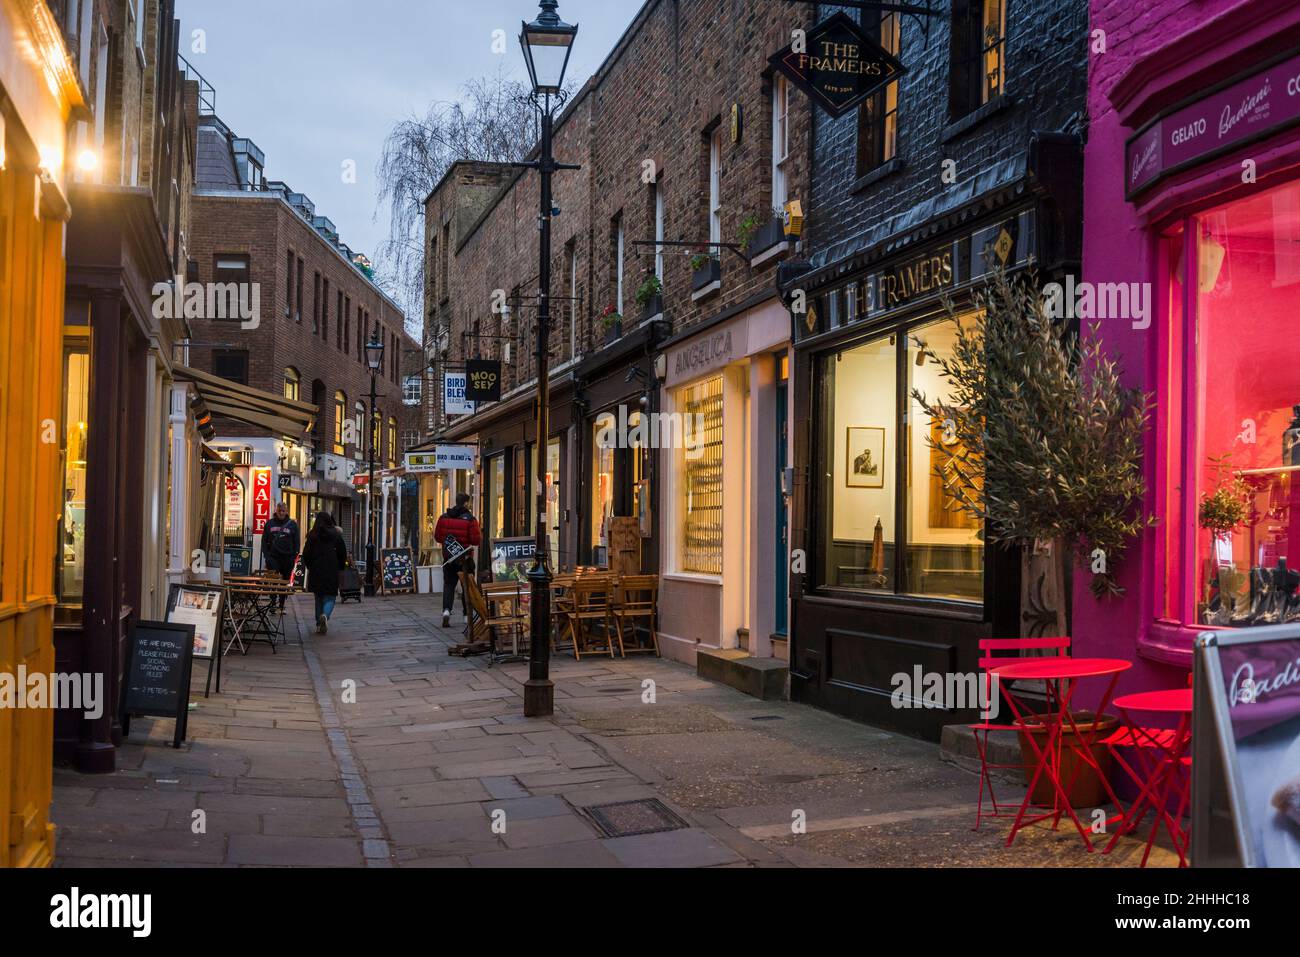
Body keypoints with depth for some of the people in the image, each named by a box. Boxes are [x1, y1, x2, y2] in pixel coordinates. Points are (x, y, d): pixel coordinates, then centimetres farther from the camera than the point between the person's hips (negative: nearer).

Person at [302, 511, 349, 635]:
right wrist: (340, 568, 16)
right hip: (332, 572, -1)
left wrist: (310, 567, 17)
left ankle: (319, 625, 13)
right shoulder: (336, 535, -1)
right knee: (330, 597, 4)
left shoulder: (312, 536, -1)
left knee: (319, 598, 13)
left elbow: (306, 554, 1)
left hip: (315, 572, 1)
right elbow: (343, 554, 3)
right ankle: (325, 615, -25)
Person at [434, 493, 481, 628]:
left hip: (448, 557, 2)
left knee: (448, 584, 7)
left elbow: (437, 537, 5)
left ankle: (446, 609, -15)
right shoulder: (470, 519, -13)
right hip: (465, 558, -2)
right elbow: (476, 540, -15)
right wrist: (480, 534, 5)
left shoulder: (444, 517, 0)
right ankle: (467, 614, 16)